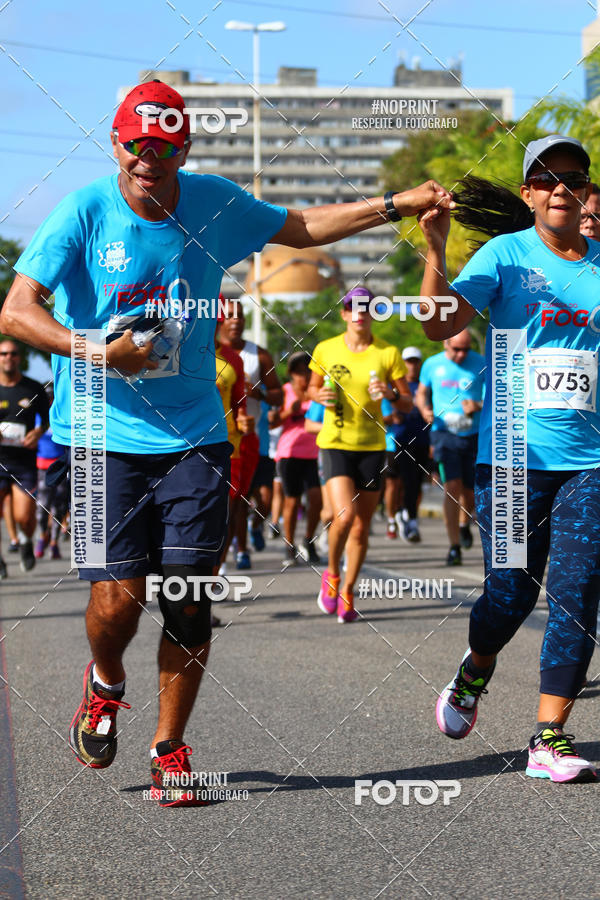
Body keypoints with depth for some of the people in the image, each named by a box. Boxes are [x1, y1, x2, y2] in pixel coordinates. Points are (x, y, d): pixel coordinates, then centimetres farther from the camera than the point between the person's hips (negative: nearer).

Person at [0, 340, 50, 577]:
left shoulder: (34, 389, 4)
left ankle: (26, 542, 28)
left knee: (24, 518, -9)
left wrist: (38, 432, -5)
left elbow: (46, 419, 17)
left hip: (25, 462, 0)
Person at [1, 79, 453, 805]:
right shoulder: (85, 212, -6)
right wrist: (98, 350, -21)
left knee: (189, 596, -3)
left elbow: (301, 227, 20)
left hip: (191, 437, 3)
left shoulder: (214, 204, 4)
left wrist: (394, 205, 13)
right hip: (103, 438, -3)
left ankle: (170, 747, 14)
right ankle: (105, 684, 25)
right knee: (120, 595, -10)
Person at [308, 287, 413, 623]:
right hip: (335, 443, -1)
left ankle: (347, 593, 23)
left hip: (372, 446, 1)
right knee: (344, 516, -20)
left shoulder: (388, 353, 0)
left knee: (362, 527, 5)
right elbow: (314, 387, 17)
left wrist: (390, 394, -16)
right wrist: (319, 396, -5)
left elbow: (408, 404, 4)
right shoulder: (325, 350, 2)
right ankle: (331, 575, 7)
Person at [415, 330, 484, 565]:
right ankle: (454, 546, -11)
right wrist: (425, 409, -6)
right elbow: (421, 393, 16)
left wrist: (479, 406, -21)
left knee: (470, 491, 7)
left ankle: (464, 524, 42)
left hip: (475, 435, 1)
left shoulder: (481, 364, -1)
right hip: (445, 434, -1)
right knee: (452, 487, -15)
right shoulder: (432, 365, 2)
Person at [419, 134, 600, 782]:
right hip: (512, 455, -2)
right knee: (510, 595, -2)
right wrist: (434, 250, -24)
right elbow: (442, 326, -12)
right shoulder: (505, 252, 0)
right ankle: (474, 674, 31)